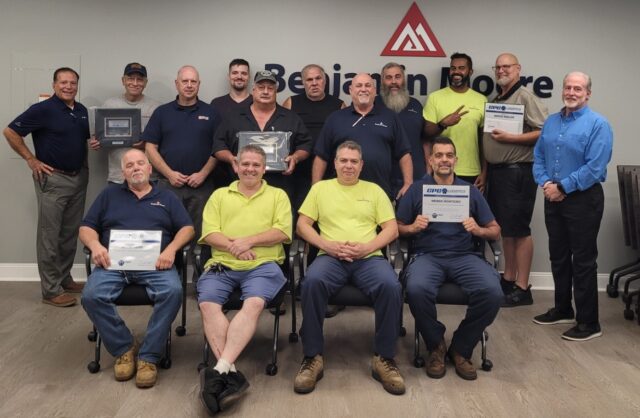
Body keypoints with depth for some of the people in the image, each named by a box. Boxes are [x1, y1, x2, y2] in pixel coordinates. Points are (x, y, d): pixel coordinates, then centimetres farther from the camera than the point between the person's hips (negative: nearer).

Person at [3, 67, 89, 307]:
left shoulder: (82, 110, 10)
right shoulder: (43, 109, -11)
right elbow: (10, 132, -10)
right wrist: (31, 160, -11)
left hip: (79, 177, 7)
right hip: (53, 178, -7)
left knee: (70, 234, 14)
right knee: (50, 235, -2)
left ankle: (65, 279, 27)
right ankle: (51, 290, 3)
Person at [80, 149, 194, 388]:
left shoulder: (166, 197, 22)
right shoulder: (109, 195, 24)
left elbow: (187, 228, 12)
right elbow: (86, 228, 17)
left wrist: (171, 249, -8)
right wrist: (95, 245, -6)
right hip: (113, 262, 1)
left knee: (173, 291, -33)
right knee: (91, 296, -29)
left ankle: (148, 356, -21)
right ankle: (123, 348, -8)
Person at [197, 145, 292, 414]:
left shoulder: (278, 195, 17)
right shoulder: (219, 195, 21)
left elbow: (282, 232, 3)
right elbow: (209, 233, 9)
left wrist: (249, 242, -10)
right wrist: (234, 247, -10)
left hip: (263, 265, -2)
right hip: (222, 264, 2)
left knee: (254, 304, -33)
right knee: (208, 304, -28)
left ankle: (220, 371, -41)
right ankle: (231, 373, -35)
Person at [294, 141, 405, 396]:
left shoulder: (374, 191, 17)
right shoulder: (320, 188, 17)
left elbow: (392, 229, 9)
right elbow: (302, 225, 10)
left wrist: (366, 247, -9)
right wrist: (327, 245, -8)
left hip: (368, 258, 1)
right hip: (331, 257, 0)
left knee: (391, 286, -32)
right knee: (312, 282, -35)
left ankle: (384, 358, -15)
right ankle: (312, 357, -21)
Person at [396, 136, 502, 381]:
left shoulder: (471, 191, 17)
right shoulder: (416, 189, 13)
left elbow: (496, 232, 15)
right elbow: (397, 228, 10)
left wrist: (478, 230, -7)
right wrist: (413, 227, -11)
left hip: (464, 255, 2)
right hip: (427, 255, -1)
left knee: (492, 292, -28)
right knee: (417, 289, -35)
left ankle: (461, 349, -2)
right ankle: (436, 346, -5)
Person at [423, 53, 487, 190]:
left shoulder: (481, 100, 7)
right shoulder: (435, 97, 2)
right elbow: (426, 132, 0)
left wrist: (484, 173, 4)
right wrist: (443, 124, -20)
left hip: (471, 174, 2)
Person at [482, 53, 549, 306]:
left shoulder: (525, 97, -8)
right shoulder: (495, 100, 17)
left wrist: (510, 138, -18)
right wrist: (486, 170, 11)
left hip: (517, 171, -8)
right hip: (496, 171, 8)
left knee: (519, 229, -4)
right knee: (505, 228, 13)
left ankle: (522, 288, 2)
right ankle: (508, 280, 23)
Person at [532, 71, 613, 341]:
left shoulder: (598, 124, -10)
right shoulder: (551, 122, 11)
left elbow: (595, 167, -18)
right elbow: (538, 156, 11)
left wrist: (562, 187, -17)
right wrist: (545, 182, -6)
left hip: (583, 200, -7)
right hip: (553, 198, 7)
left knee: (583, 261, -2)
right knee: (558, 256, 15)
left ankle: (588, 323, 6)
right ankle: (562, 310, 30)